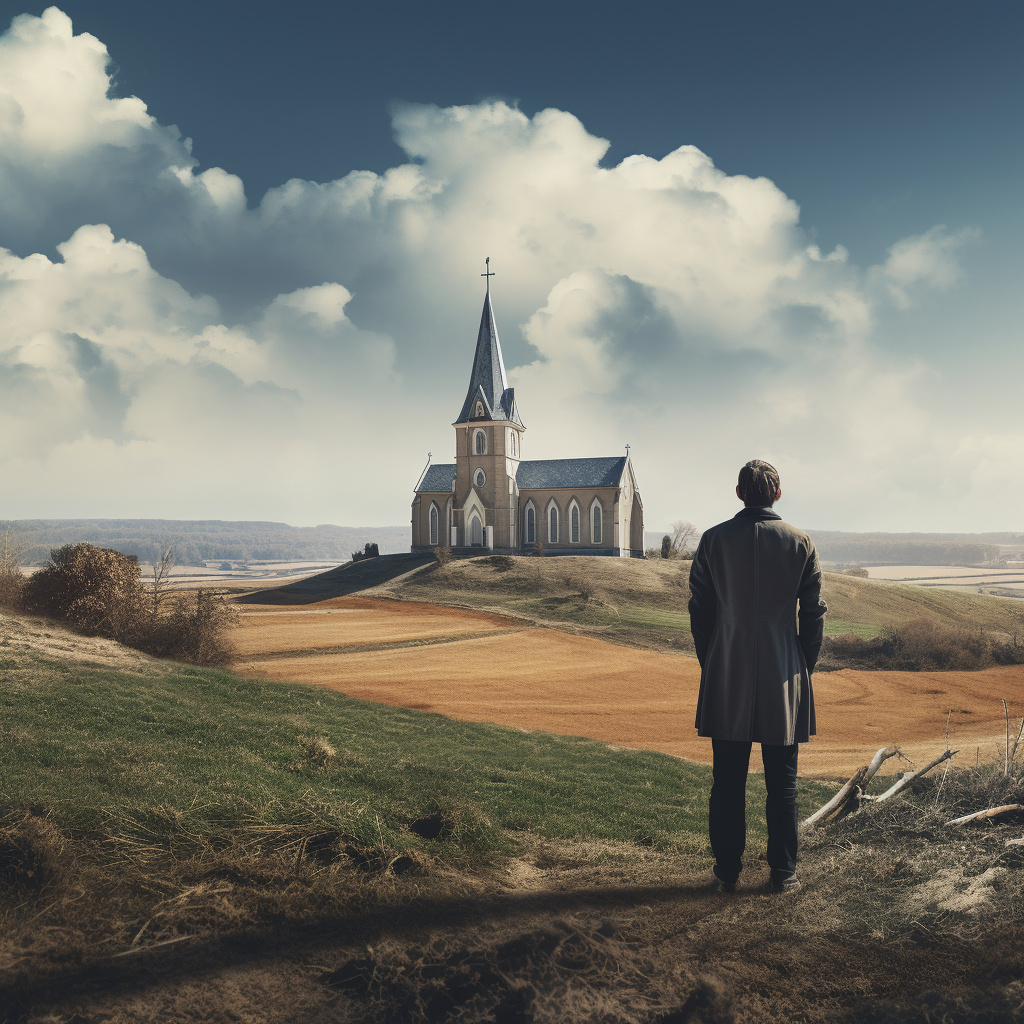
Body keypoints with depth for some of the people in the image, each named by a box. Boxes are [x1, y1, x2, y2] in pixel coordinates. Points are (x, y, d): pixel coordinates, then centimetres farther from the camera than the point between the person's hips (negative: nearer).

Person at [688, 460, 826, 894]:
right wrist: (803, 668, 11)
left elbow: (698, 609, 1)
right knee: (782, 783, 9)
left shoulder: (714, 540, -2)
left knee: (727, 781, 8)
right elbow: (813, 614, 0)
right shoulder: (800, 544, -2)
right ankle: (783, 873, 16)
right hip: (783, 679, 0)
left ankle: (726, 873, 15)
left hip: (726, 679, 0)